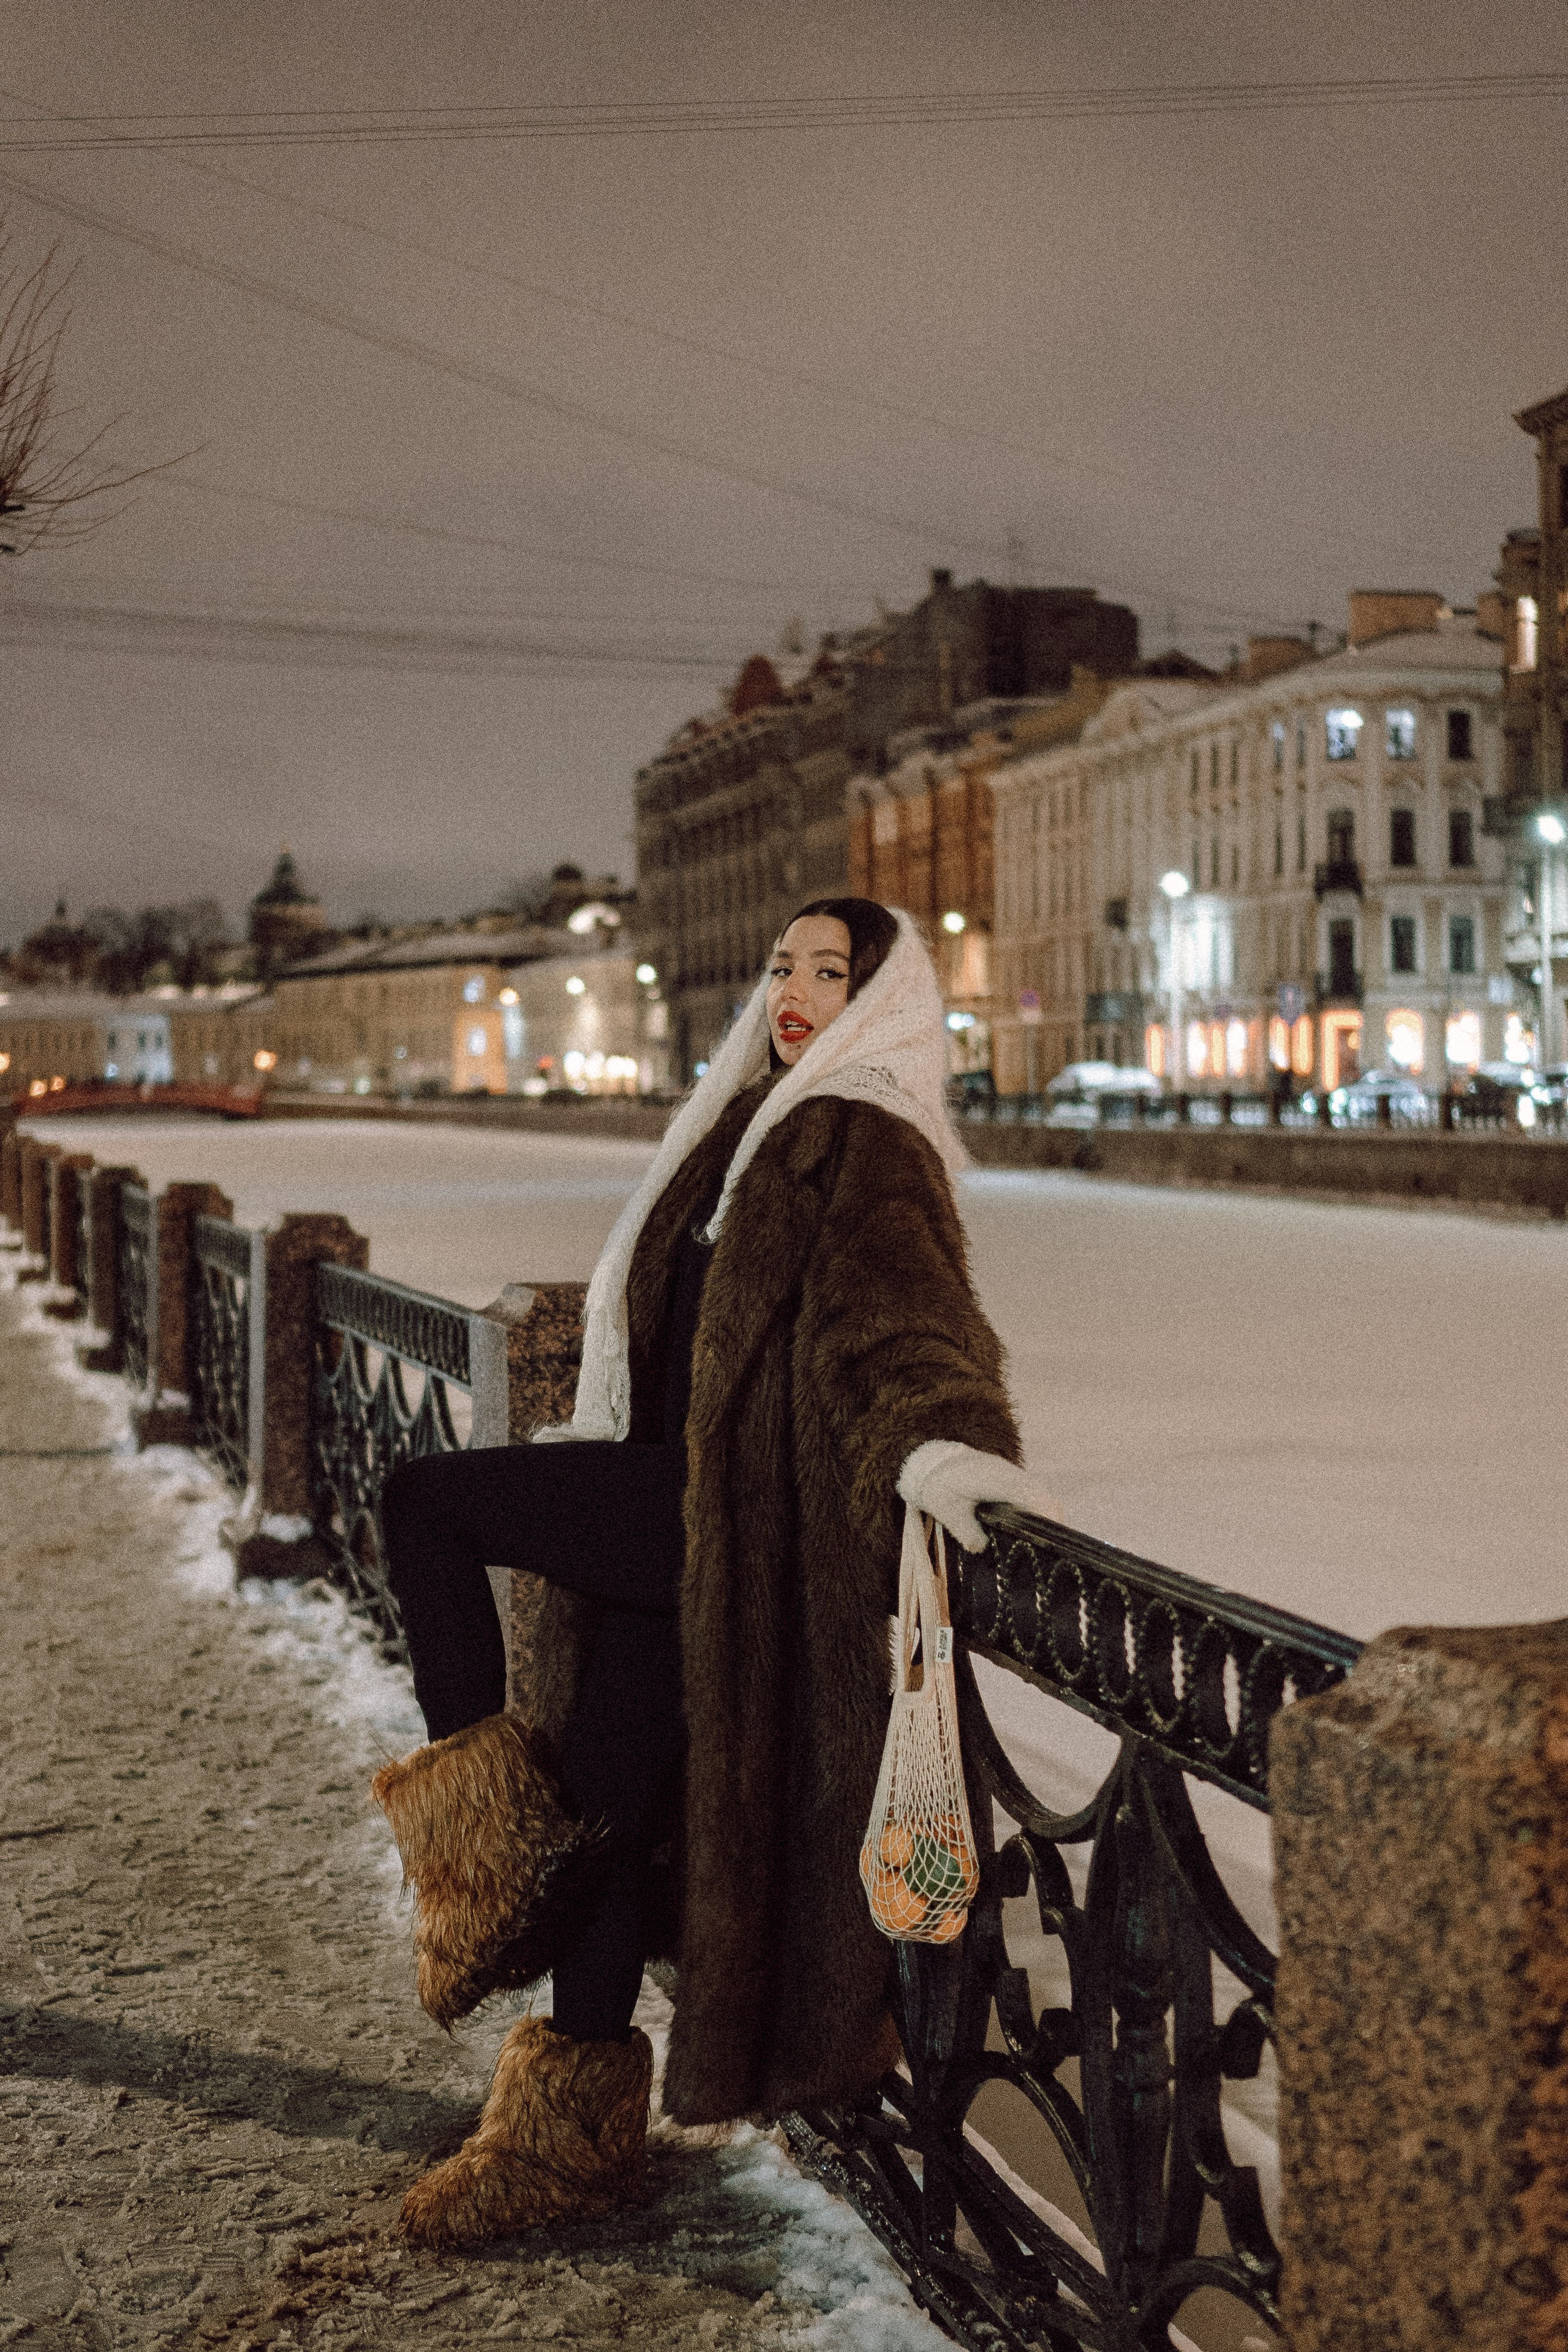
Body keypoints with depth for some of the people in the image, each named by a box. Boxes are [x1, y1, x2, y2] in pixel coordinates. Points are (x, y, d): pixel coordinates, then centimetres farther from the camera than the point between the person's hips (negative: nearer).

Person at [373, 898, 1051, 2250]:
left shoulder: (863, 1143, -8)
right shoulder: (764, 1122, 19)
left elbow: (898, 1298, -27)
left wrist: (936, 1432, -45)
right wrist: (594, 1440, 42)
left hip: (728, 1510, -9)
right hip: (676, 1499, 9)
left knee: (427, 1505, -10)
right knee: (607, 1783, 9)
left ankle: (486, 1821, -2)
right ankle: (578, 2130, 19)